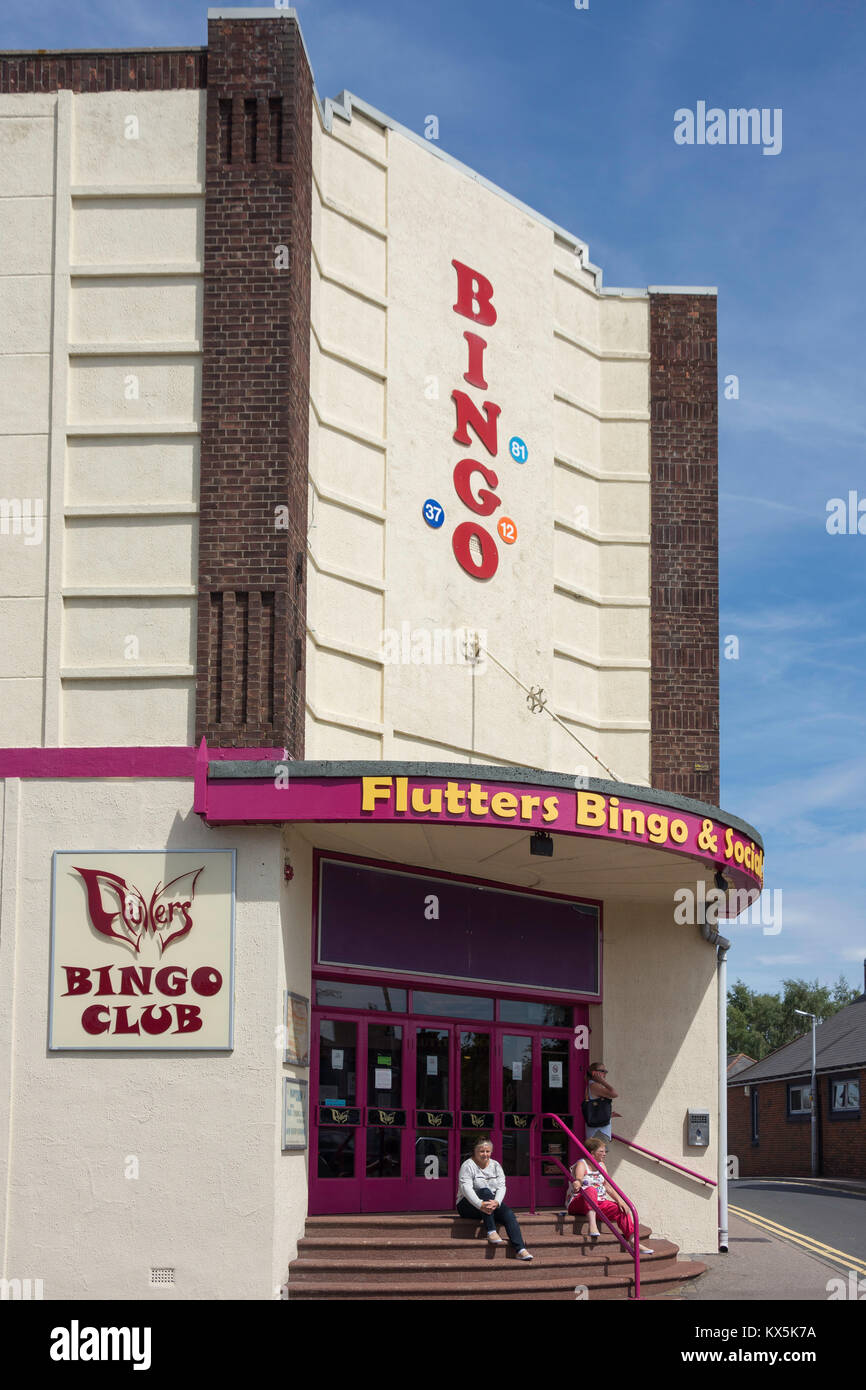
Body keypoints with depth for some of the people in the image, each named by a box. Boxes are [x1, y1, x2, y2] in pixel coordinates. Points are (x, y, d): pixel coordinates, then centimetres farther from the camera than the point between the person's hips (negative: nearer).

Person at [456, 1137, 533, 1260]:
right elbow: (466, 1188, -22)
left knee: (508, 1213, -24)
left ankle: (521, 1250, -34)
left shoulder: (495, 1166, 9)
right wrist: (480, 1204, -39)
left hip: (492, 1204, 5)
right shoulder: (468, 1166, -8)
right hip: (468, 1206, -5)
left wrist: (496, 1202, -26)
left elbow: (501, 1187, -4)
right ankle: (491, 1232, -40)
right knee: (485, 1191, -34)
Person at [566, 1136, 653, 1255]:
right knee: (591, 1190, -37)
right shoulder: (581, 1164, -7)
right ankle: (592, 1225, -53)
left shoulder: (601, 1165, 14)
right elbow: (579, 1178, -30)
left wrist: (620, 1200, -8)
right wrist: (577, 1182, -55)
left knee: (621, 1209, -14)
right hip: (577, 1203, -7)